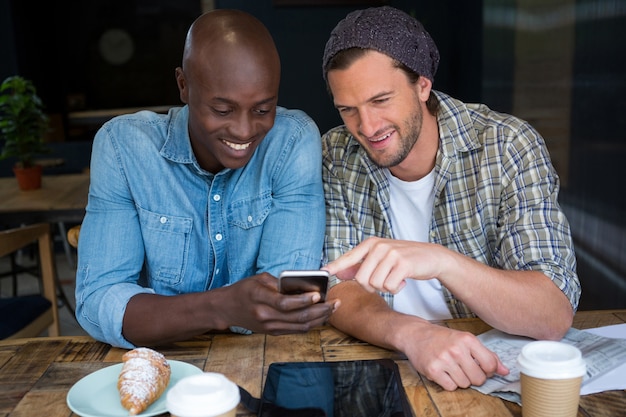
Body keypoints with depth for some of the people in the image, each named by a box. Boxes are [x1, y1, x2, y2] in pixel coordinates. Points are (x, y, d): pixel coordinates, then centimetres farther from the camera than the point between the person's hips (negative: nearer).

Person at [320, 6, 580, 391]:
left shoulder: (509, 146, -13)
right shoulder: (335, 157, -5)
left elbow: (556, 316, -19)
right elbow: (339, 288, -10)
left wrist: (440, 261, -36)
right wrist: (411, 333, -30)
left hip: (496, 365, -1)